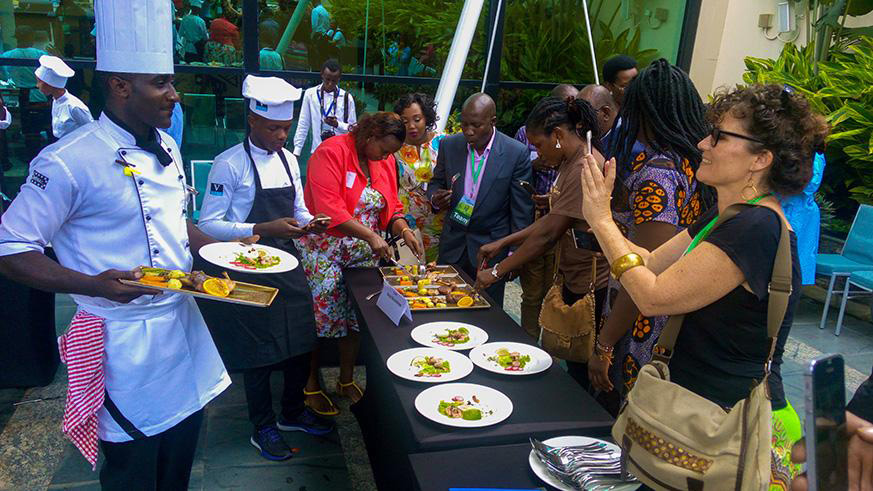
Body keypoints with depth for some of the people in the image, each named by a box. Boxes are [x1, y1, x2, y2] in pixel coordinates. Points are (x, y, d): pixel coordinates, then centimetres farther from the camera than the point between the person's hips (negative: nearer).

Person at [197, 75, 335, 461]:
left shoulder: (288, 160, 6)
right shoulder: (230, 164, -15)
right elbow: (208, 224, -16)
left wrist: (310, 223, -7)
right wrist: (263, 230, -25)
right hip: (249, 270, -6)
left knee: (300, 339, 14)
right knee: (259, 350, 7)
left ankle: (293, 411, 38)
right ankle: (263, 427, 28)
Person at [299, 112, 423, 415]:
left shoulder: (386, 161, 7)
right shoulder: (331, 152, -15)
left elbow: (391, 208, 10)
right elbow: (330, 209, -23)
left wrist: (404, 230, -10)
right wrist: (370, 236, -27)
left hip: (363, 254, 6)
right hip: (324, 250, -6)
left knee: (357, 318, 10)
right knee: (320, 319, 2)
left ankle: (347, 380, 29)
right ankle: (311, 384, 22)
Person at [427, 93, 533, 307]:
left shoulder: (517, 154, -11)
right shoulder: (449, 145, -1)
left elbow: (522, 211, -7)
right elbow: (436, 182, 12)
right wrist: (435, 197, -11)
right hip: (452, 245, 3)